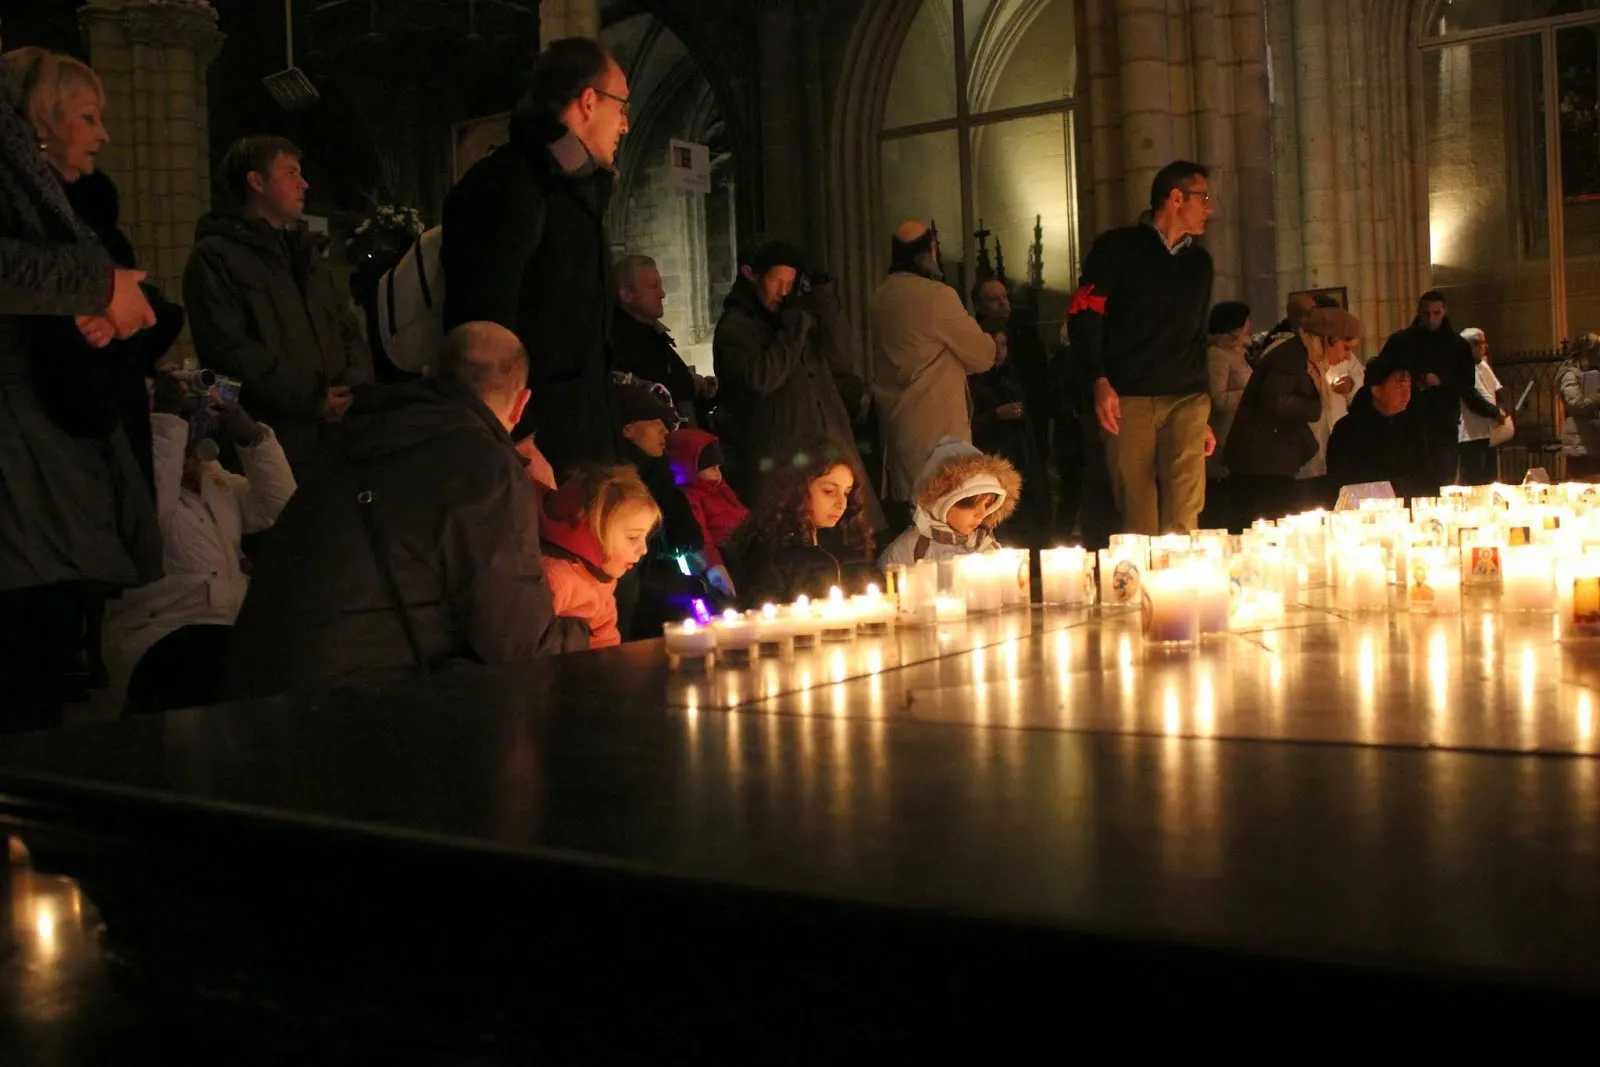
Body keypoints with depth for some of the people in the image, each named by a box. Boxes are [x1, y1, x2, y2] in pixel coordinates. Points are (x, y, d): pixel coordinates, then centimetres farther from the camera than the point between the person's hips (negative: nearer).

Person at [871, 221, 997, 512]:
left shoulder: (881, 297, 8)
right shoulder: (937, 295, -16)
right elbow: (983, 356, -8)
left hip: (896, 422, 8)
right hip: (936, 426, -8)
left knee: (909, 505, 12)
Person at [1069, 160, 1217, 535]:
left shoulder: (1200, 262, 20)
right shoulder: (1118, 247, 4)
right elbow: (1084, 315, -4)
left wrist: (1205, 414, 24)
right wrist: (1101, 383, -16)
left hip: (1186, 402, 4)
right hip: (1128, 401, -4)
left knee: (1184, 520, -8)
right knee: (1138, 522, -3)